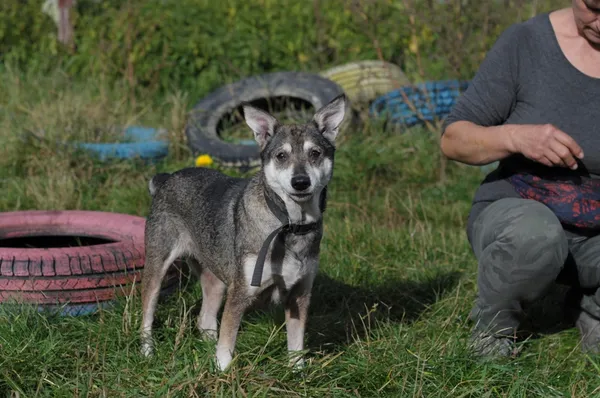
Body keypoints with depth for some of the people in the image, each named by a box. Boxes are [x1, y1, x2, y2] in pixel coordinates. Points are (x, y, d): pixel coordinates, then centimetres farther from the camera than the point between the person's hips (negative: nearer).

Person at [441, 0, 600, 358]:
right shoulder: (526, 43, -12)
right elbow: (453, 140, -9)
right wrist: (516, 136, -29)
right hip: (515, 214, -3)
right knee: (534, 234, -39)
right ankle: (494, 323, -5)